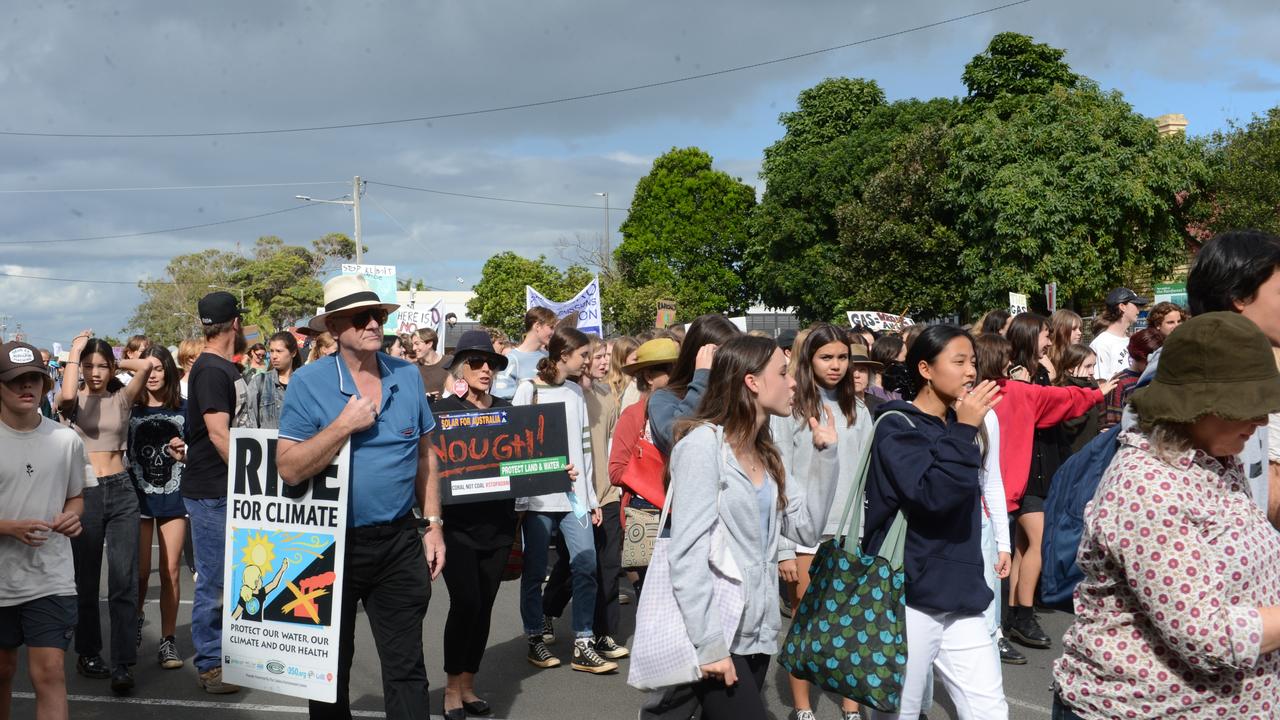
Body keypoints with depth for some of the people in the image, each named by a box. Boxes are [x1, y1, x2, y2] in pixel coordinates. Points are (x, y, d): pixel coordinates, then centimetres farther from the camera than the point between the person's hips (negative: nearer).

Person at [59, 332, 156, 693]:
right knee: (86, 579, 11)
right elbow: (66, 397, -24)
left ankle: (123, 663, -4)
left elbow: (147, 364, -11)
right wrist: (75, 352, -12)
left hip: (121, 490, 0)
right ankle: (88, 653, 25)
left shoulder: (122, 398, 6)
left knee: (124, 580, -5)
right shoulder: (77, 400, 3)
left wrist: (115, 363, 3)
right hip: (84, 492, 0)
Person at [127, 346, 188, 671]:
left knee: (170, 571, 1)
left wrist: (184, 451, -9)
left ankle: (168, 639, 10)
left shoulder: (183, 409, 4)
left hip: (174, 495, 0)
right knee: (140, 570, 2)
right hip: (139, 496, 0)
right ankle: (136, 618, 31)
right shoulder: (130, 408, 2)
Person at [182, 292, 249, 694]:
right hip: (210, 492, -9)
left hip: (231, 488, 9)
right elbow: (219, 435, -22)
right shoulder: (210, 370, -16)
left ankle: (227, 653, 27)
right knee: (214, 581, -1)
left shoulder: (227, 368, 13)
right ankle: (209, 665, 9)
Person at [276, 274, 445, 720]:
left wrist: (433, 525, 6)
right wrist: (345, 425, -22)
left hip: (400, 543, 3)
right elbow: (289, 469, -15)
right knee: (331, 668, 13)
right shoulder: (308, 383, -10)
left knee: (407, 668, 7)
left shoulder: (408, 377, 3)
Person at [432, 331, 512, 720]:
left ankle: (468, 683, 23)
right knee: (465, 602, -10)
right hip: (459, 521, -4)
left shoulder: (507, 409, 9)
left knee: (484, 605, 9)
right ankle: (452, 686, 8)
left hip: (498, 521, 4)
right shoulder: (444, 408, -3)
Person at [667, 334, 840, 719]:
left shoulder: (765, 454, 13)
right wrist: (710, 643, -21)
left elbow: (807, 528, 9)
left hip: (757, 633, 8)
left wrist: (825, 455, 3)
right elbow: (688, 554, -17)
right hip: (717, 636, -7)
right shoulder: (703, 443, -12)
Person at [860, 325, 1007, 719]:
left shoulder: (956, 426, 12)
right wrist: (965, 430, -19)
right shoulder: (897, 427, -9)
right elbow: (932, 493, -25)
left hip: (960, 595, 7)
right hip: (909, 596, -7)